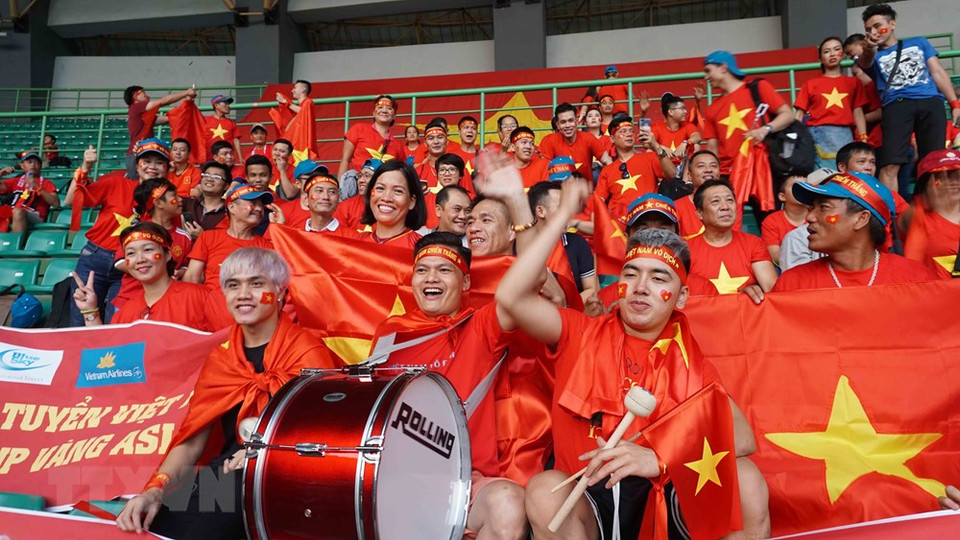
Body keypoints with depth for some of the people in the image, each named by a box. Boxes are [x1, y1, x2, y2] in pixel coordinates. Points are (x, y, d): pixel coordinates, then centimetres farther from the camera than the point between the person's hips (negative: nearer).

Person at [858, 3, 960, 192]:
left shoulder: (919, 43, 27)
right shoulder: (873, 56, 21)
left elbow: (938, 73, 20)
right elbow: (865, 62, -5)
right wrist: (869, 49, -31)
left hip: (931, 102, 2)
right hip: (896, 105, -1)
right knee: (890, 165, -18)